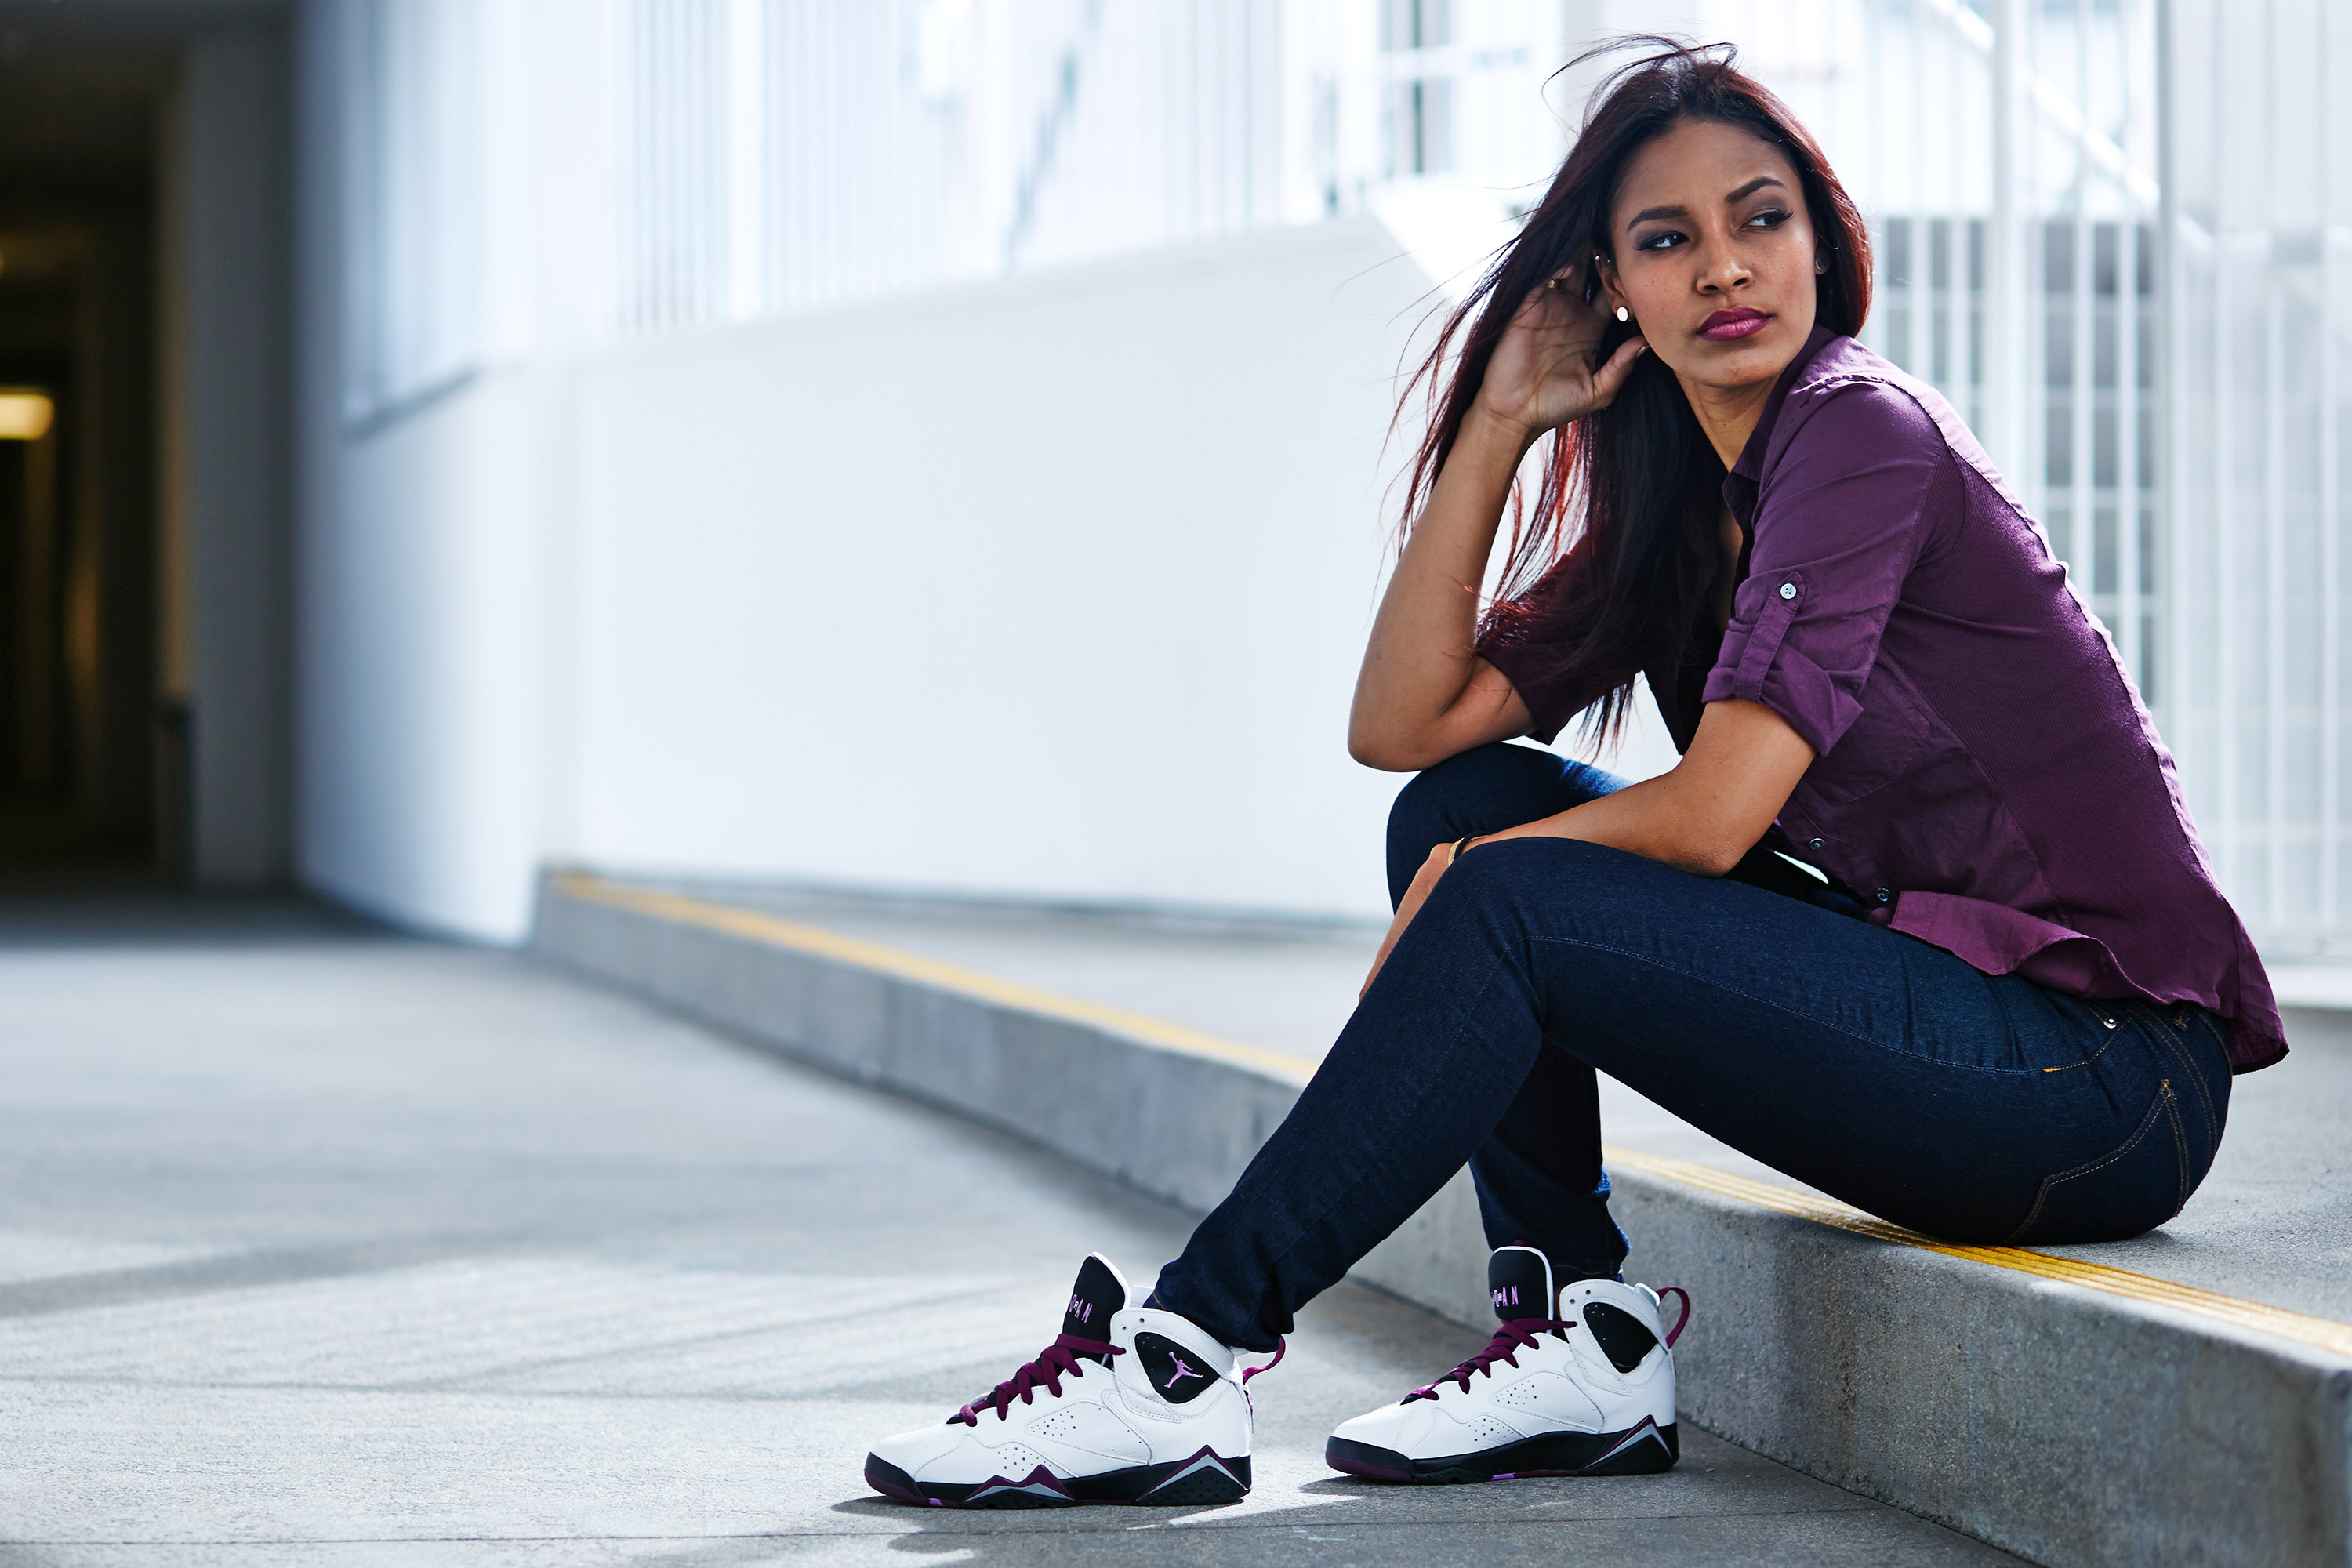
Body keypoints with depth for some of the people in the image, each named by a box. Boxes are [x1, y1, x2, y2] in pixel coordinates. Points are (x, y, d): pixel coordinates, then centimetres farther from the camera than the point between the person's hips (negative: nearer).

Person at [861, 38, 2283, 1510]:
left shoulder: (1866, 427, -13)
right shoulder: (1677, 514, 13)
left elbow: (1715, 815, -19)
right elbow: (1404, 721, 5)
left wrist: (1460, 898, -4)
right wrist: (1499, 417, 2)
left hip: (2111, 1074, -9)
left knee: (1509, 897, -20)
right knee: (1465, 802, 7)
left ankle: (1186, 1354, -14)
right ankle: (1588, 1337, 0)